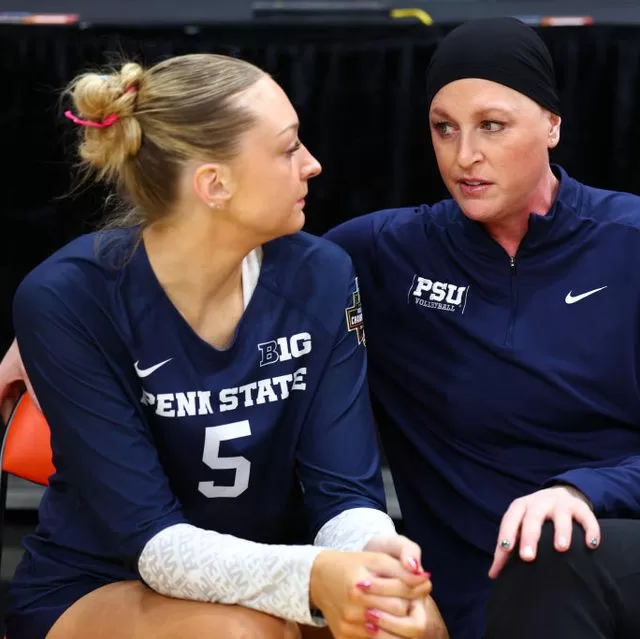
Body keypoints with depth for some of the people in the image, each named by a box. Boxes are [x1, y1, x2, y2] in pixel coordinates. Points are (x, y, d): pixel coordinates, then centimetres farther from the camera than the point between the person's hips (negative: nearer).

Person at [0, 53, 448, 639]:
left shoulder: (320, 278, -10)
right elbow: (149, 536, -25)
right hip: (93, 592, -3)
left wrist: (372, 554, -37)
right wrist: (310, 576, -43)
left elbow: (344, 488, -11)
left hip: (263, 582, 3)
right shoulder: (67, 299, -22)